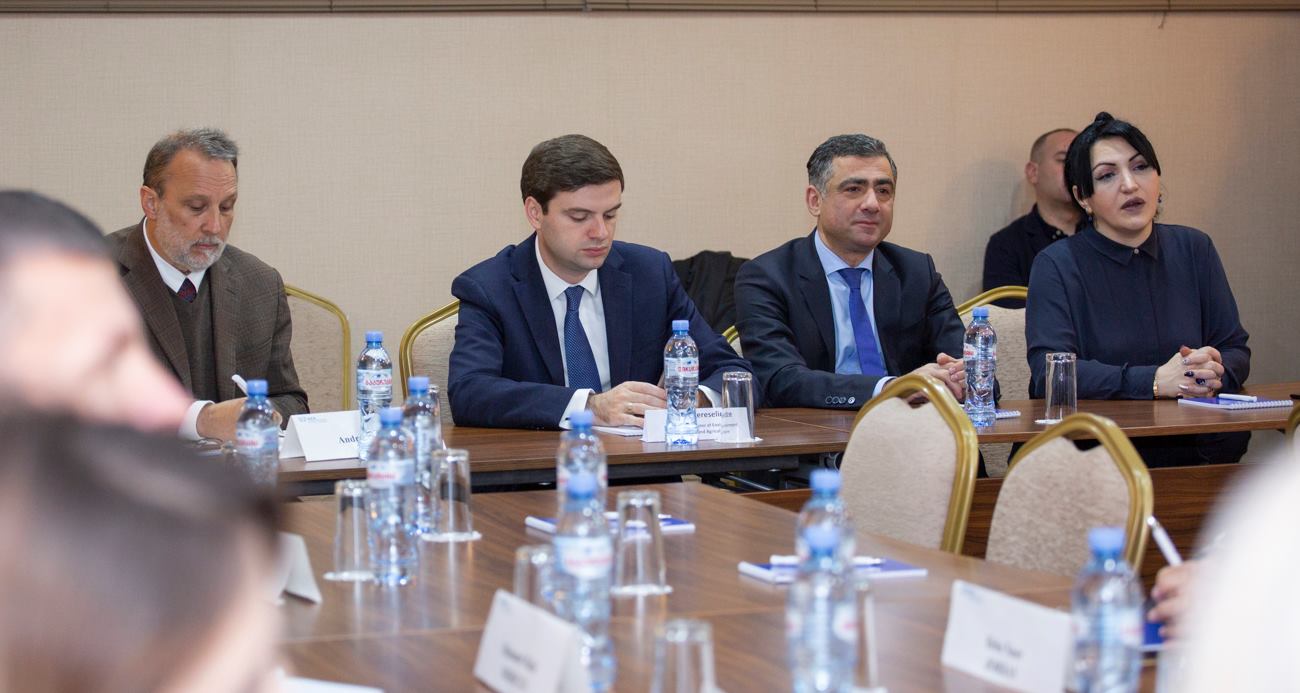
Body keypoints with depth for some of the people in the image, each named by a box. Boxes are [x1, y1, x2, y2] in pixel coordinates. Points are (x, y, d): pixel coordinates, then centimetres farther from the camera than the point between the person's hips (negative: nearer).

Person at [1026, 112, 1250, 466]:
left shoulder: (1193, 249, 14)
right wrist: (1154, 381, -25)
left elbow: (1236, 349, 13)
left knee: (1232, 437, -30)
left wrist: (1214, 371, -14)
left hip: (1184, 447, 1)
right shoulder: (1057, 265, -1)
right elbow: (1049, 373, -14)